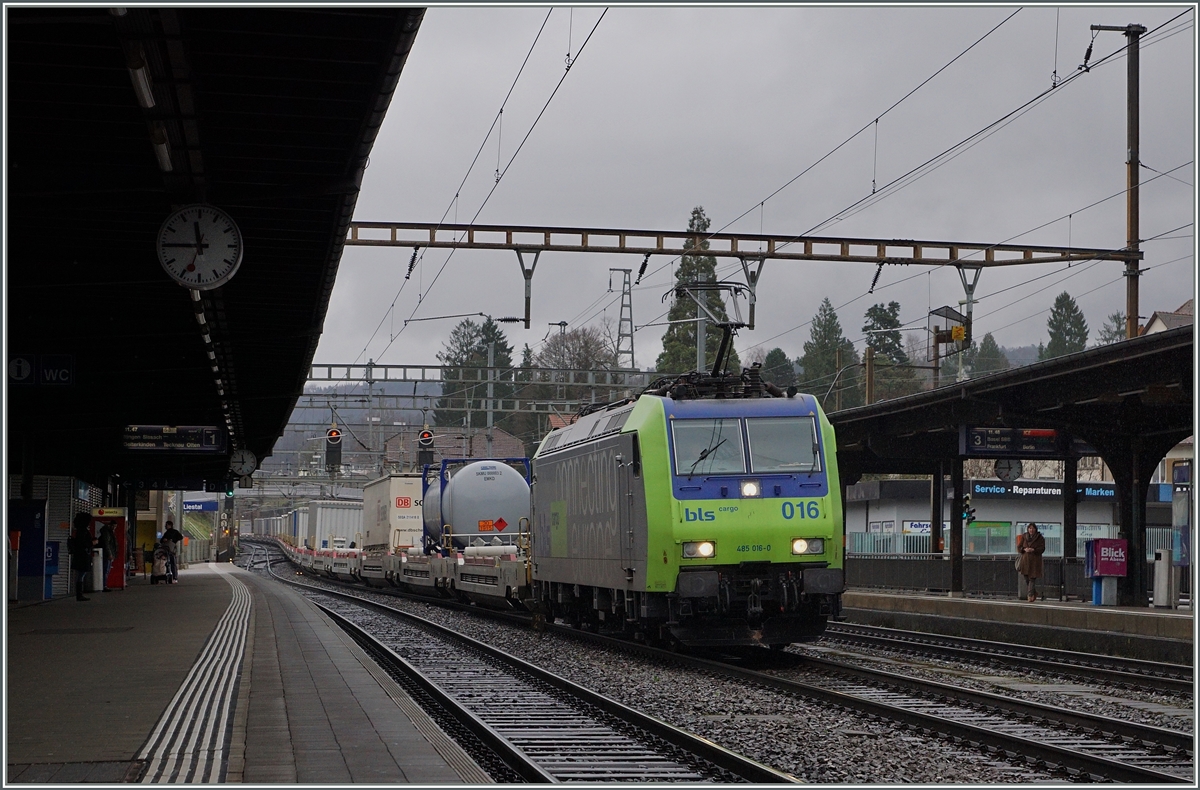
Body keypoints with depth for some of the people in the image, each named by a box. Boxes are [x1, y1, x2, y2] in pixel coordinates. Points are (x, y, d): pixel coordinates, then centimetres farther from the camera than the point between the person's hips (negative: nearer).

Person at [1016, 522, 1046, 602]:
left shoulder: (1040, 538, 0)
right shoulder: (1024, 536, 7)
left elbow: (1042, 549, -4)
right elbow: (1019, 547, 7)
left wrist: (1033, 550, -18)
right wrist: (1024, 549, -13)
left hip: (1035, 560, -3)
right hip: (1025, 559, 3)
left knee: (1032, 578, -9)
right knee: (1026, 577, 3)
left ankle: (1031, 595, -6)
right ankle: (1034, 592, 24)